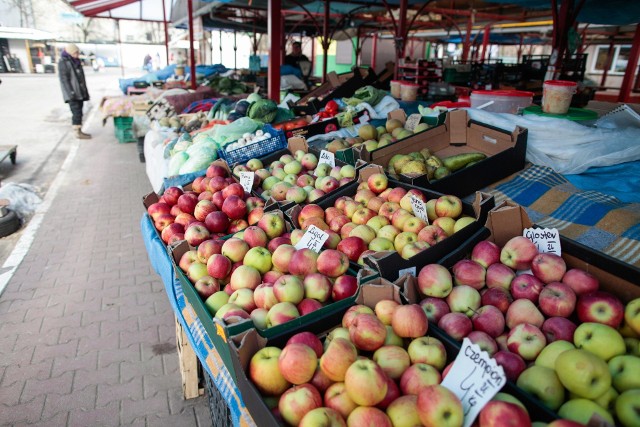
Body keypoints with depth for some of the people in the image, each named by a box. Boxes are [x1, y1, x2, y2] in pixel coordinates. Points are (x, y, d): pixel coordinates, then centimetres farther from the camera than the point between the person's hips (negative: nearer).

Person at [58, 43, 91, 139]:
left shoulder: (76, 62, 18)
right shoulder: (63, 62, -6)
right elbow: (64, 79, -13)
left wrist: (85, 92, 20)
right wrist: (71, 92, -20)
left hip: (80, 93, 8)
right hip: (72, 94, -8)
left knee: (78, 112, 8)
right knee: (77, 112, -11)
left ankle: (79, 131, 13)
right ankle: (78, 133, -9)